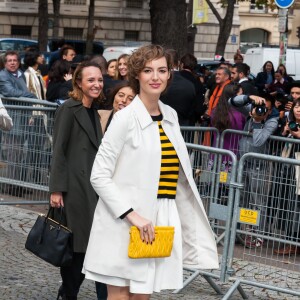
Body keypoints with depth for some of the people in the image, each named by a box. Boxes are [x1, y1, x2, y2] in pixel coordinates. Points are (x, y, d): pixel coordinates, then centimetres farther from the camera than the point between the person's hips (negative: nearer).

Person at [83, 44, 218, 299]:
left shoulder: (170, 116, 11)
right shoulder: (126, 118, -8)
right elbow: (99, 175, -10)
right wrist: (133, 215, -19)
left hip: (161, 221, 5)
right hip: (124, 222, -5)